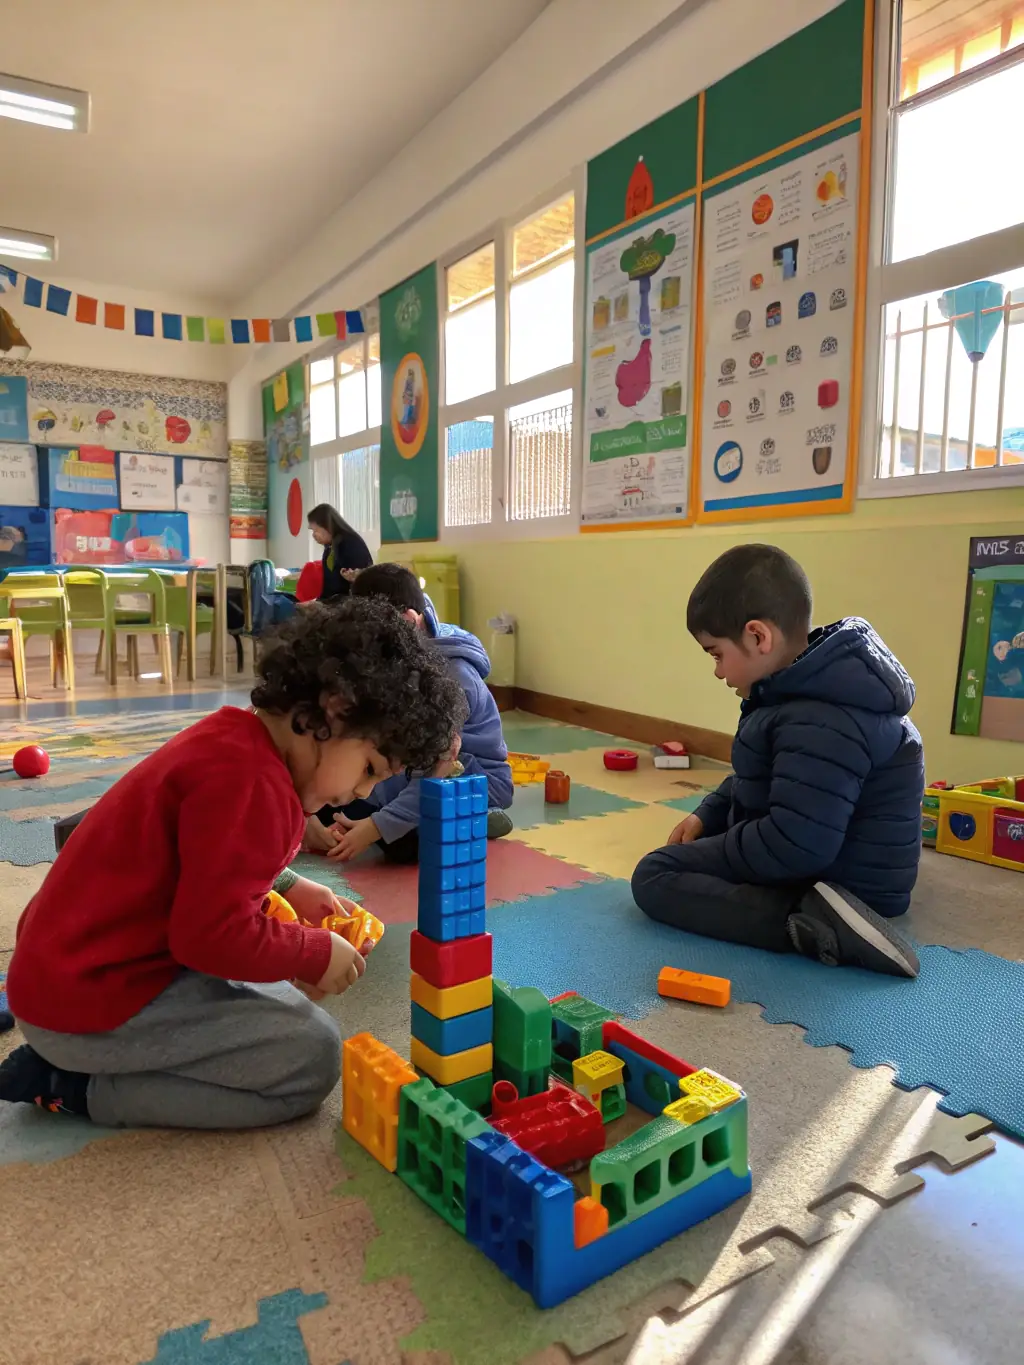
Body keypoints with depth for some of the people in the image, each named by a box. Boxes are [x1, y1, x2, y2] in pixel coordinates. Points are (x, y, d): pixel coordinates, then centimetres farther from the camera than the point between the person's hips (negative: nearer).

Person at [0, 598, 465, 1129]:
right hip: (89, 1002, -10)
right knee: (313, 1055, -12)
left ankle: (76, 1062, 12)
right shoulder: (250, 783, -27)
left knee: (283, 1002, 20)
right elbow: (213, 935, -27)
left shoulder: (233, 739, 5)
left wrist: (285, 887, 8)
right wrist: (317, 953, -12)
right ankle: (85, 1088, -5)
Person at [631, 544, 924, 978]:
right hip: (822, 855, 11)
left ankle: (810, 920, -25)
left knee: (653, 877, -16)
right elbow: (760, 778, 17)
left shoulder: (819, 724, -32)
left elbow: (794, 847, -34)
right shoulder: (816, 686, 3)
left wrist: (708, 852, -17)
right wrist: (707, 815, 8)